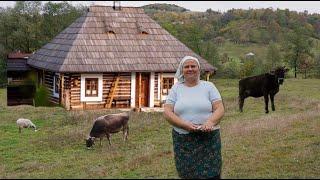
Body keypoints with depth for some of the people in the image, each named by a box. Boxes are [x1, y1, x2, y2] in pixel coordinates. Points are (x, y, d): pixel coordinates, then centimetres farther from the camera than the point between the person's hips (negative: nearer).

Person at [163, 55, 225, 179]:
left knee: (210, 174, -6)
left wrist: (211, 122, -22)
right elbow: (167, 112, -1)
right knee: (187, 174, 3)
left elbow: (220, 109, 0)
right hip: (183, 140, 1)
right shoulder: (176, 88, 8)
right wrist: (185, 125, -16)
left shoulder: (208, 86, 6)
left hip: (208, 138, -1)